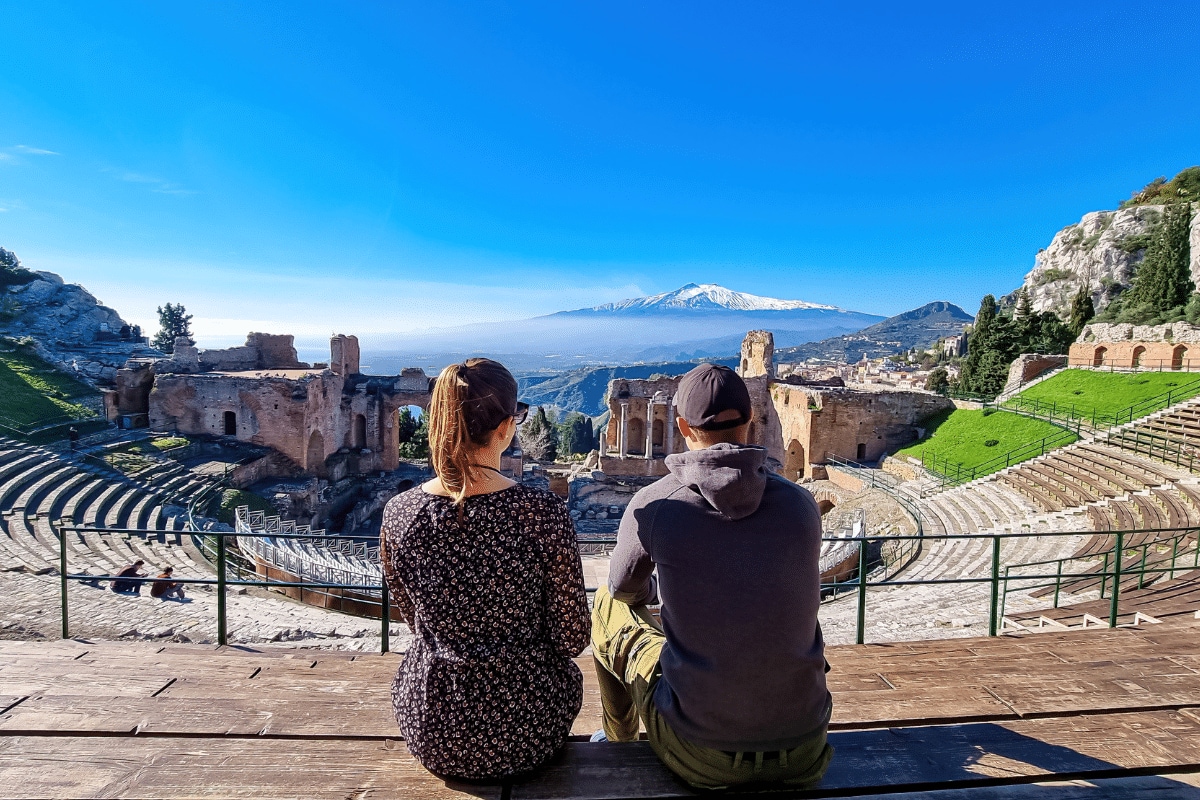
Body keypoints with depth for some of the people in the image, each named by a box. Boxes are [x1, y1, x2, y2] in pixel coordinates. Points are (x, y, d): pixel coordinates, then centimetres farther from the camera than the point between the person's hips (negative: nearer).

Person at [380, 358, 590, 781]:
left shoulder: (398, 514, -15)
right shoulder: (543, 513, -25)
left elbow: (414, 619, 2)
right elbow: (572, 639, -14)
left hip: (429, 736, 3)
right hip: (525, 736, -2)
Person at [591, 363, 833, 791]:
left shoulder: (653, 505, -14)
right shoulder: (802, 503, -7)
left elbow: (625, 588, 7)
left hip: (700, 756, -2)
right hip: (804, 748, 3)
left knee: (609, 604, 17)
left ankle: (618, 738, 42)